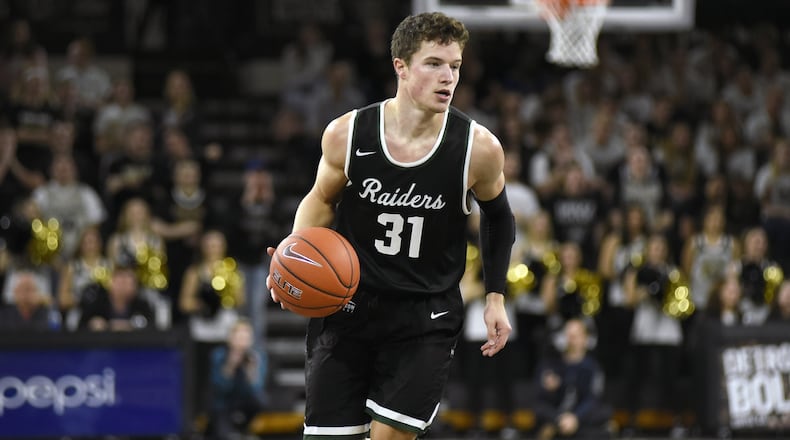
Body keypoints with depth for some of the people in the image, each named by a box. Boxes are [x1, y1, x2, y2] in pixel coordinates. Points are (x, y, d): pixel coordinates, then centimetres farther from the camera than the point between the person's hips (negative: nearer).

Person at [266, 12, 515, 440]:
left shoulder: (479, 148, -12)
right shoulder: (346, 135, -11)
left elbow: (497, 216, 9)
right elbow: (322, 199, 9)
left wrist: (495, 298, 7)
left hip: (426, 317, -1)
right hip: (348, 304, 1)